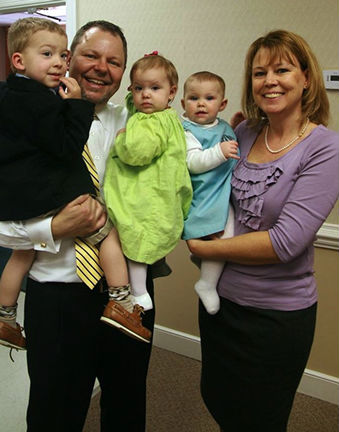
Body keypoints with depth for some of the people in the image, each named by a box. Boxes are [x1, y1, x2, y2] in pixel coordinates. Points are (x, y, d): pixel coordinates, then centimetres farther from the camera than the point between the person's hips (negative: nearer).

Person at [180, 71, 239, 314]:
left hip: (228, 191, 9)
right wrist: (219, 152, -31)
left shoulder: (225, 128, 15)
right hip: (208, 196, -9)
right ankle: (207, 285, -2)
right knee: (223, 237, -18)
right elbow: (194, 163, -22)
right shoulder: (187, 132, -9)